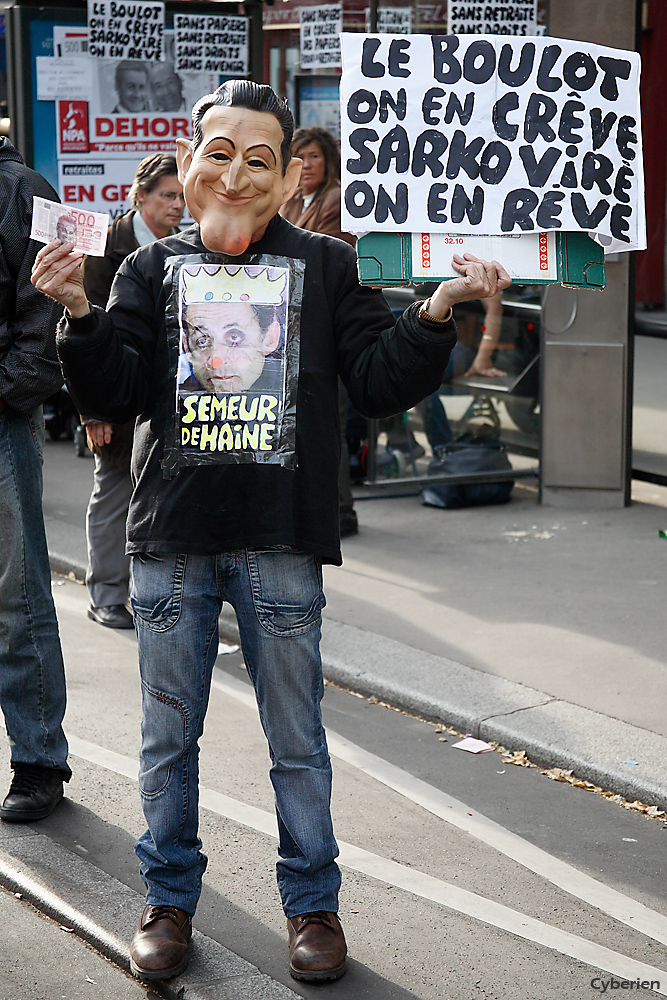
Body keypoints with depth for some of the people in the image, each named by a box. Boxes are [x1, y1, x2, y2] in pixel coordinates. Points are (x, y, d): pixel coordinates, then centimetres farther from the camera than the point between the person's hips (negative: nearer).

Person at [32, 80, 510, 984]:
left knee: (297, 739, 9)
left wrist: (437, 312, -13)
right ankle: (170, 899, 27)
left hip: (281, 544, -1)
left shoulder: (324, 267, 3)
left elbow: (381, 383, 1)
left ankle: (312, 902, 24)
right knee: (169, 735, 12)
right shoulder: (153, 271, 6)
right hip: (172, 542, 2)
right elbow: (117, 394, -2)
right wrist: (80, 316, -18)